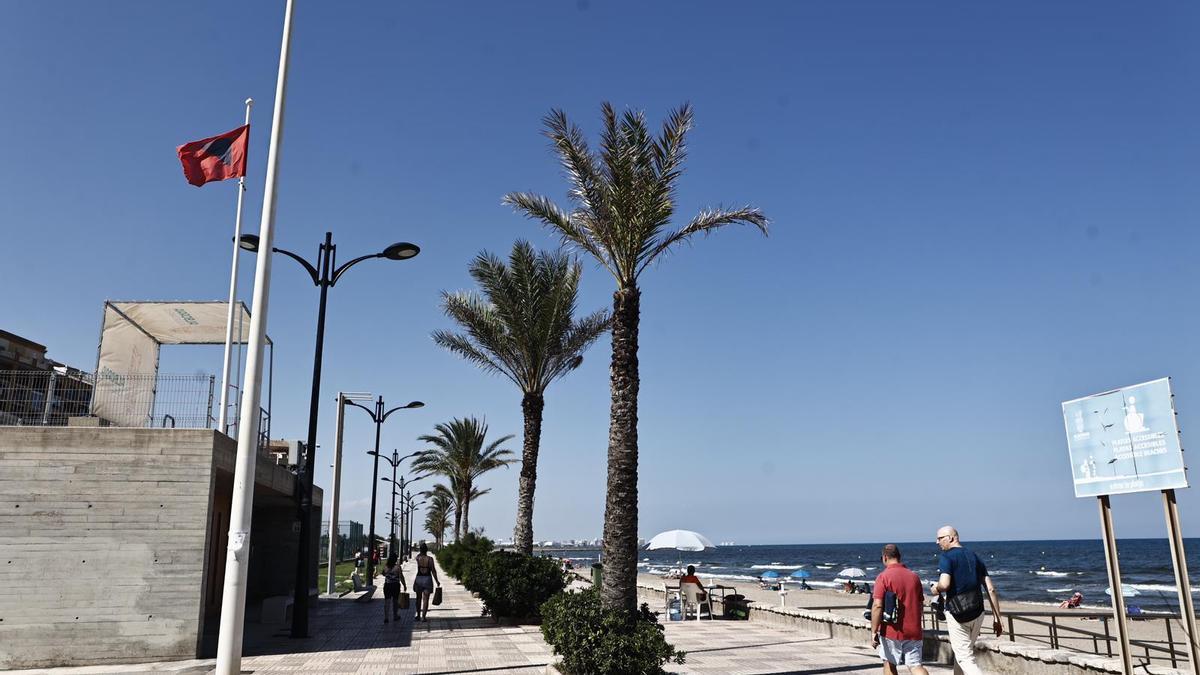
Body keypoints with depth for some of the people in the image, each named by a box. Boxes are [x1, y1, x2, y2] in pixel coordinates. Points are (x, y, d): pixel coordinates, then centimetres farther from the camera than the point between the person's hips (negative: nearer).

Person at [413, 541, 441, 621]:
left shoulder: (418, 558, -5)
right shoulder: (430, 559, -11)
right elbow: (433, 571, -8)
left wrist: (422, 550, 14)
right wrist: (437, 581, 0)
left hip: (419, 579, 3)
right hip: (427, 579, -2)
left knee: (419, 598, 16)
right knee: (425, 599, 1)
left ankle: (418, 615, 22)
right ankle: (423, 616, -4)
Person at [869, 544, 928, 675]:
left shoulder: (883, 577, -10)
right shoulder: (914, 576, 8)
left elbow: (877, 605, -18)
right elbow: (921, 604, 17)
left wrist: (873, 632, -13)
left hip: (892, 631, -4)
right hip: (914, 631, 4)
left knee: (890, 664, 13)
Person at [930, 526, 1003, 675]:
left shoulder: (946, 557, -9)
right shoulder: (975, 557, 12)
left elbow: (944, 584, -24)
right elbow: (990, 589, 8)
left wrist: (936, 588, -2)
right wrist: (996, 619, 10)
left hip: (957, 614, -7)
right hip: (977, 613, 7)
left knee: (965, 659, -4)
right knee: (961, 651, 23)